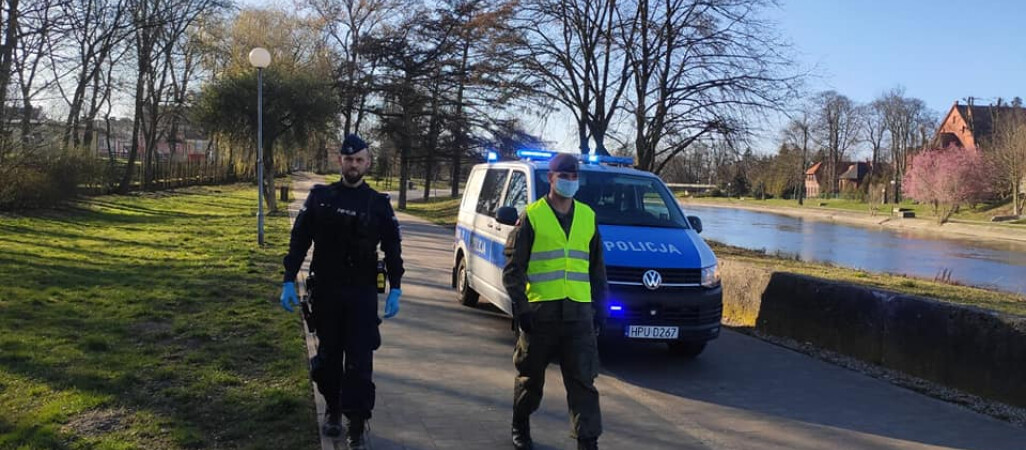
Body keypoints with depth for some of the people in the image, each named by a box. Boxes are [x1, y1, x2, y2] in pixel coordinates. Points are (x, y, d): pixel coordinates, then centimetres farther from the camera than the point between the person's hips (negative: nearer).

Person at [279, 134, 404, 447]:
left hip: (362, 294, -1)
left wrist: (395, 290, -5)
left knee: (359, 360, -3)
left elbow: (392, 249, 3)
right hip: (325, 292, 2)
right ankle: (333, 409, 31)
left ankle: (357, 424, 5)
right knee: (329, 355, 13)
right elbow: (299, 241, 3)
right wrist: (289, 281, -3)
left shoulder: (379, 204, 1)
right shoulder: (320, 197, 2)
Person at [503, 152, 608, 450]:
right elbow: (513, 266, -3)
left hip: (579, 311, 3)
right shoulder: (532, 216, -2)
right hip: (540, 311, -2)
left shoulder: (587, 217, 10)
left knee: (583, 379, 0)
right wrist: (520, 307, -9)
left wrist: (600, 306, 12)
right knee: (530, 376, 13)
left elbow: (596, 267, 16)